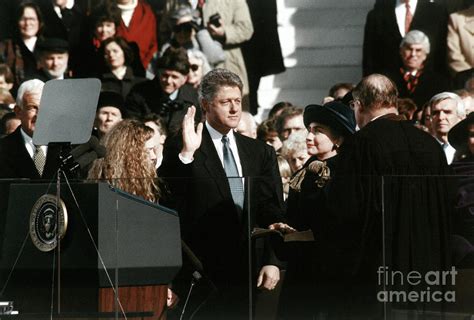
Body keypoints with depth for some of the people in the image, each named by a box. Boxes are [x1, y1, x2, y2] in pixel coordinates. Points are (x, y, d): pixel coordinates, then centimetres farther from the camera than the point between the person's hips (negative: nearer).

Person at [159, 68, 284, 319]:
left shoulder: (260, 152, 14)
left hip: (250, 271, 4)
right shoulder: (179, 149, 2)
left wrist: (272, 261, 1)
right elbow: (168, 202, -10)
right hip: (204, 272, -4)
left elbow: (272, 211, 11)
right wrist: (185, 154, -20)